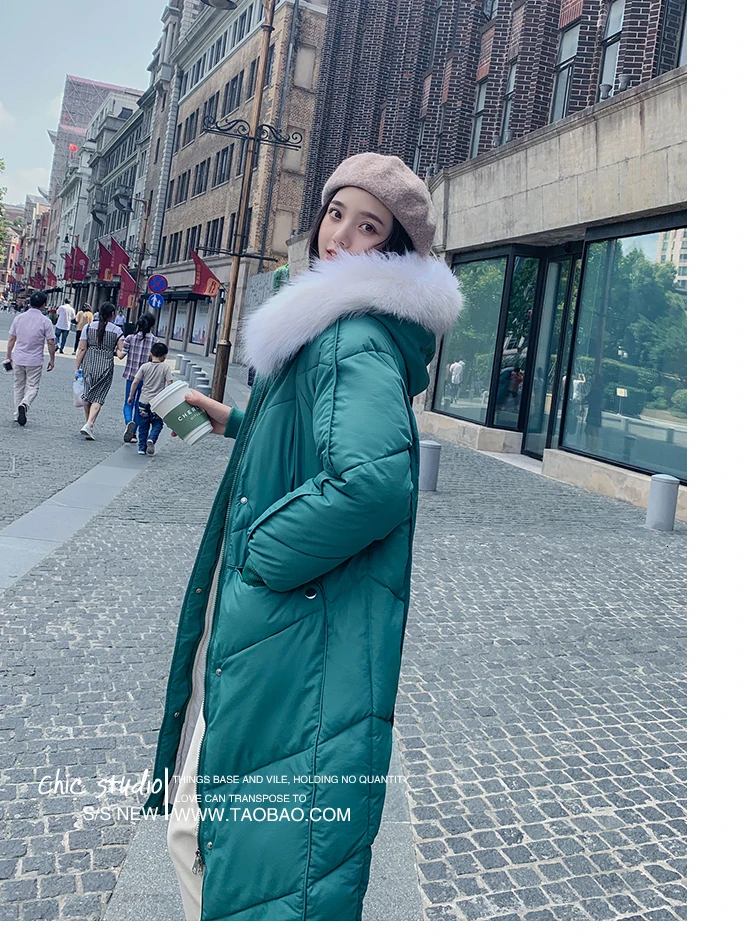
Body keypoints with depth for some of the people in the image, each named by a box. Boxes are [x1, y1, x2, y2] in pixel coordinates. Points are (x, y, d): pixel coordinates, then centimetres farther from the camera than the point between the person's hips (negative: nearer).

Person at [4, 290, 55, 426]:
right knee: (32, 387, 4)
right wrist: (52, 360, 2)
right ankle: (24, 404, -24)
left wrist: (8, 355, 15)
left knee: (18, 387, 15)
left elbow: (12, 339, 5)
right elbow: (50, 342, -9)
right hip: (35, 361, -3)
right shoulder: (45, 321, -9)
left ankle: (16, 415, 18)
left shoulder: (18, 318, 1)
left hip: (18, 359, 3)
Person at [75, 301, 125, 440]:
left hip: (89, 363, 2)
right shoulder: (117, 331, -2)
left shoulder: (88, 327, 3)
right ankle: (89, 424, -18)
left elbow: (82, 349, 2)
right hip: (106, 365, -2)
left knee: (87, 393, 17)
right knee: (98, 397, -2)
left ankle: (89, 424, 25)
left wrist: (77, 367, 6)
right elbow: (122, 351, -6)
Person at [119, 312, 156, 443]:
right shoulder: (154, 340, -4)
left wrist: (117, 351, 17)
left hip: (131, 375, 0)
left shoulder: (130, 338, -3)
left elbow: (121, 356, -4)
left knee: (128, 403, 10)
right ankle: (133, 433, 16)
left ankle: (129, 422, -20)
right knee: (139, 405, 13)